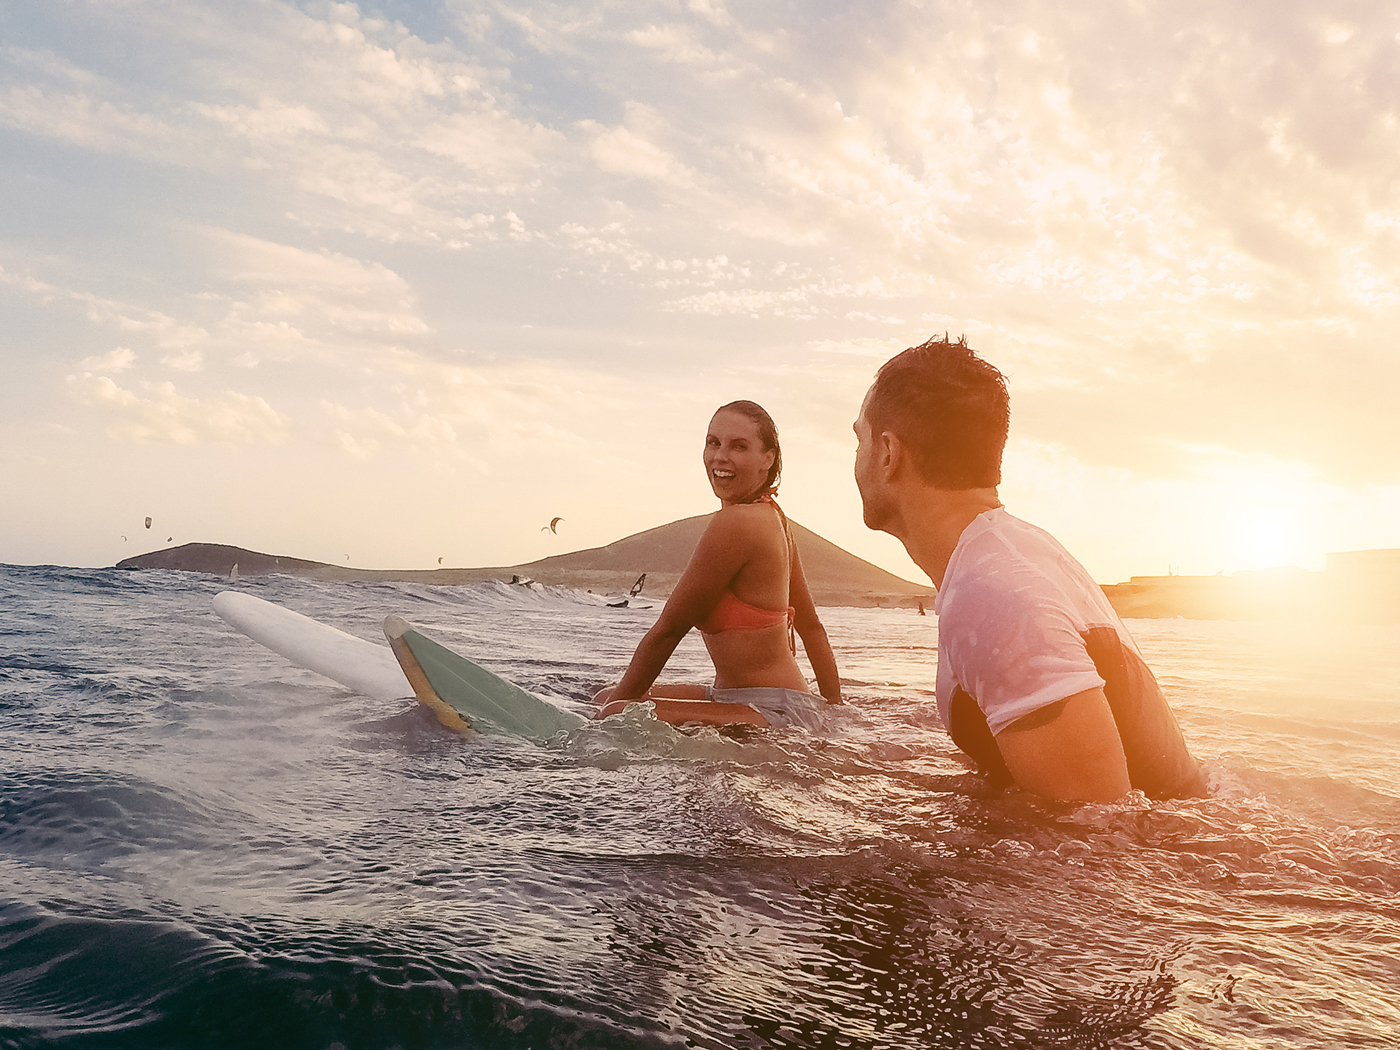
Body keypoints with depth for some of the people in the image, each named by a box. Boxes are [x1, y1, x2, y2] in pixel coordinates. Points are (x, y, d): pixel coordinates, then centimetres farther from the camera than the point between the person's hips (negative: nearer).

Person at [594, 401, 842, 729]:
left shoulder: (735, 522, -20)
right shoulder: (771, 516, 10)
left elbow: (669, 628, -13)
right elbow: (810, 626, 16)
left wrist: (619, 702, -1)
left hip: (776, 715, -10)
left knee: (615, 713, -28)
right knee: (606, 697, 17)